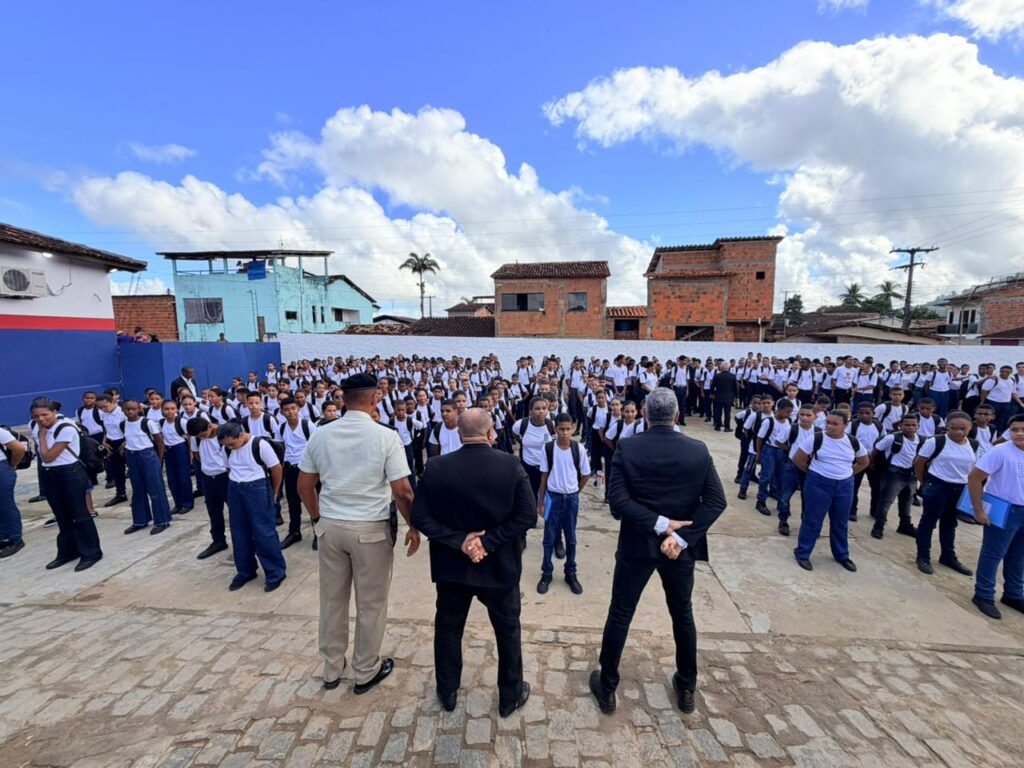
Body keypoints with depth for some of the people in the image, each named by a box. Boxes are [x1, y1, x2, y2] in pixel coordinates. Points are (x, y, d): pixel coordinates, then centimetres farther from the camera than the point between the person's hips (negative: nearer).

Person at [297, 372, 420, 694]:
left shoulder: (320, 435, -3)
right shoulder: (386, 436, -17)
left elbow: (304, 486, 5)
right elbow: (402, 491, -16)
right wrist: (414, 527, -2)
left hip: (330, 526, 5)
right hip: (371, 529, -4)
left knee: (332, 599, 21)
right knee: (371, 604, 15)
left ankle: (331, 670, 40)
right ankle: (365, 672, 33)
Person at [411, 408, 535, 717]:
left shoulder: (435, 467, -12)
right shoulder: (511, 465, -16)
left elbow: (420, 517, -11)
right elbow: (526, 515, -18)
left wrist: (458, 540, -14)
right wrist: (489, 541, -16)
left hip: (452, 566, 1)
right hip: (500, 566, -1)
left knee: (448, 629, 25)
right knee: (508, 632, 23)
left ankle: (447, 693, 44)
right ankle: (510, 696, 40)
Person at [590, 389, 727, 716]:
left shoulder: (627, 449, -15)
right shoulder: (698, 450, -8)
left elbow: (618, 501, -21)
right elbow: (716, 501, -13)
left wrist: (659, 525, -17)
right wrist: (681, 536, -16)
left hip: (637, 545, -2)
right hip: (680, 545, 2)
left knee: (619, 616, 15)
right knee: (683, 615, 24)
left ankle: (607, 687, 31)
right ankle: (686, 688, 42)